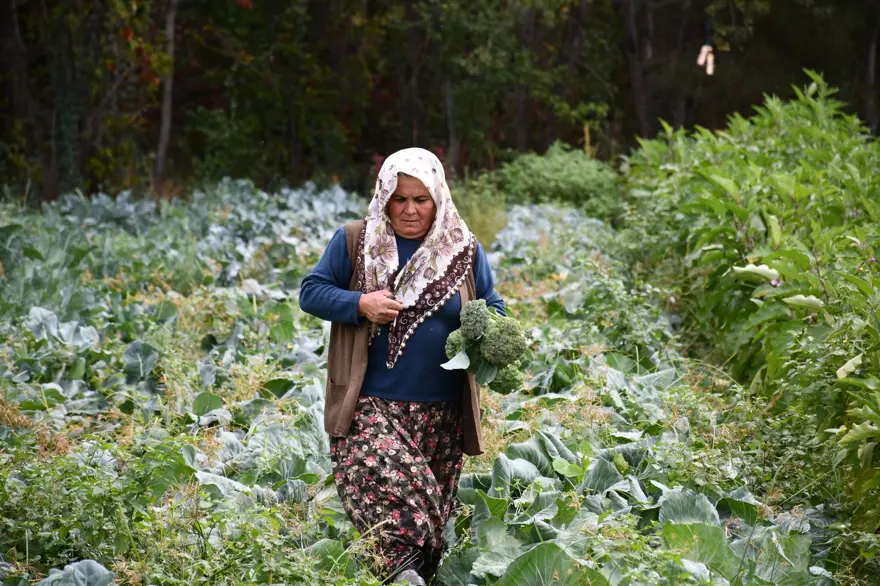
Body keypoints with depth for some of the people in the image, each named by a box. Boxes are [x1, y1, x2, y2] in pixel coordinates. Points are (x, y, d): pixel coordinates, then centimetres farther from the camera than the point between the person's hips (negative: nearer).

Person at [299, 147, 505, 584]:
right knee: (385, 484, -26)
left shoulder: (464, 250, 8)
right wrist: (360, 304, -14)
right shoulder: (354, 241, 2)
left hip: (442, 414, 3)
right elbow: (311, 292, 3)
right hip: (370, 405, -3)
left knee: (432, 507, 7)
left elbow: (493, 310, 13)